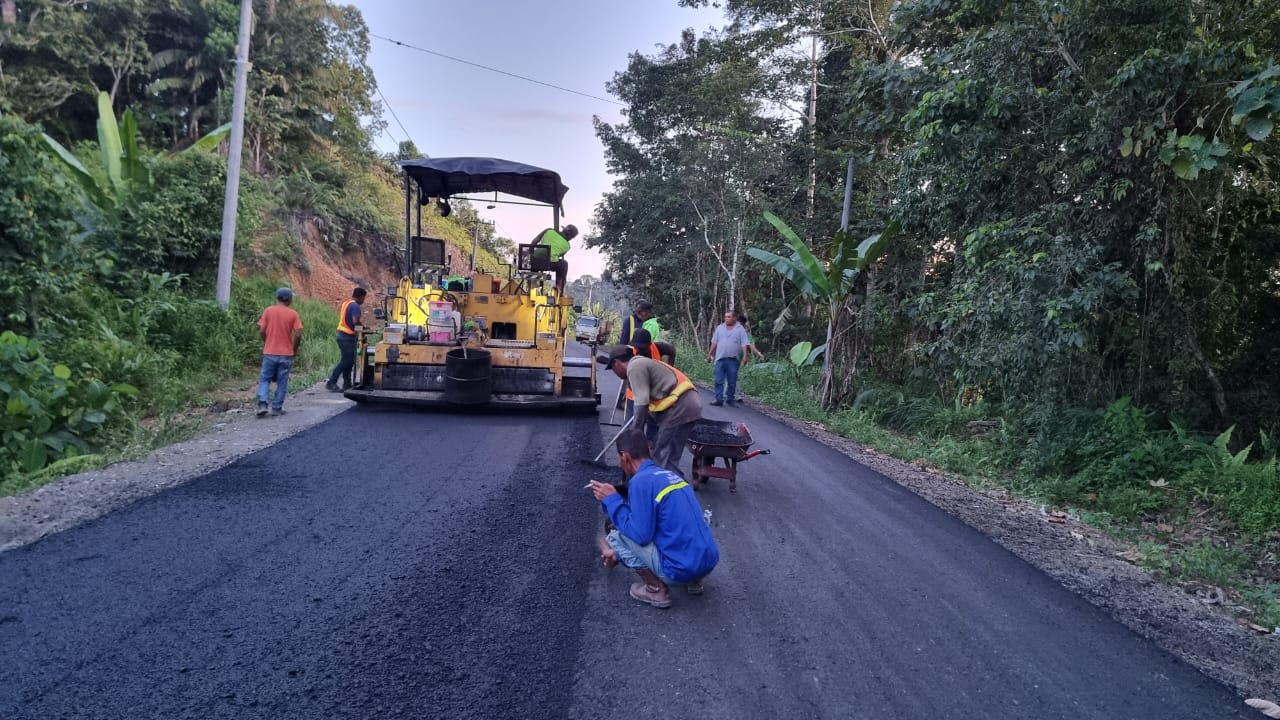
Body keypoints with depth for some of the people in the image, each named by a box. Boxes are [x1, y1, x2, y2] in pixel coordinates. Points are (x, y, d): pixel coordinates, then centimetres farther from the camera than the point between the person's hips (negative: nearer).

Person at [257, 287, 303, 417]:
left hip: (269, 352, 1)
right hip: (286, 353, -1)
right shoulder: (293, 314, -5)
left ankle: (262, 404, -5)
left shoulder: (268, 311, -1)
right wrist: (295, 349, 5)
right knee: (282, 382, 8)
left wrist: (266, 343, 15)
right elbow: (298, 334, -10)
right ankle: (277, 408, 11)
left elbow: (261, 331, -3)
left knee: (265, 379, 10)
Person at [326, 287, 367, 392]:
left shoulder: (346, 303, 14)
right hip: (348, 337, -10)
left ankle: (347, 384, 18)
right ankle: (331, 383, -7)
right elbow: (355, 321, -28)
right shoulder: (355, 306, -15)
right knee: (346, 361, -6)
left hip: (342, 335, 10)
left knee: (348, 360, 14)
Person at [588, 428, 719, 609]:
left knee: (615, 535, 4)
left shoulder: (640, 481, -13)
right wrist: (618, 553, 33)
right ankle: (694, 580, 19)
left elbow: (640, 534, -14)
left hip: (681, 569, -8)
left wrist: (611, 500, -5)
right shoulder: (670, 475, 14)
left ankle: (657, 589, 3)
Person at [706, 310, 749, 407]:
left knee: (732, 382, 5)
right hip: (720, 359, 2)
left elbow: (744, 345, -5)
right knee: (719, 381, -3)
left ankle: (731, 399, 14)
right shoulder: (720, 328, 10)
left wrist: (745, 356, -16)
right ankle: (719, 399, -3)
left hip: (733, 360, -2)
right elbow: (714, 343, 13)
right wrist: (709, 354, 12)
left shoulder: (740, 330, 1)